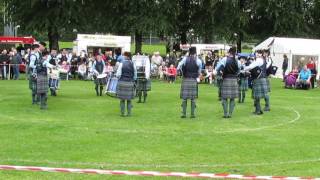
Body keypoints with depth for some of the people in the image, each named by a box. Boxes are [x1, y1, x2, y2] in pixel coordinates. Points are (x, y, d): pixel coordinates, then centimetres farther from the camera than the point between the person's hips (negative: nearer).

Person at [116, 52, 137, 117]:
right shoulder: (133, 64, 3)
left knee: (122, 99, 6)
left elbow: (118, 74, -8)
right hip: (130, 83, 2)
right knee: (129, 100, 10)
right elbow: (135, 75, 7)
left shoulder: (121, 64, -6)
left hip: (122, 83, -2)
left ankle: (122, 113, 8)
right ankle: (129, 113, 11)